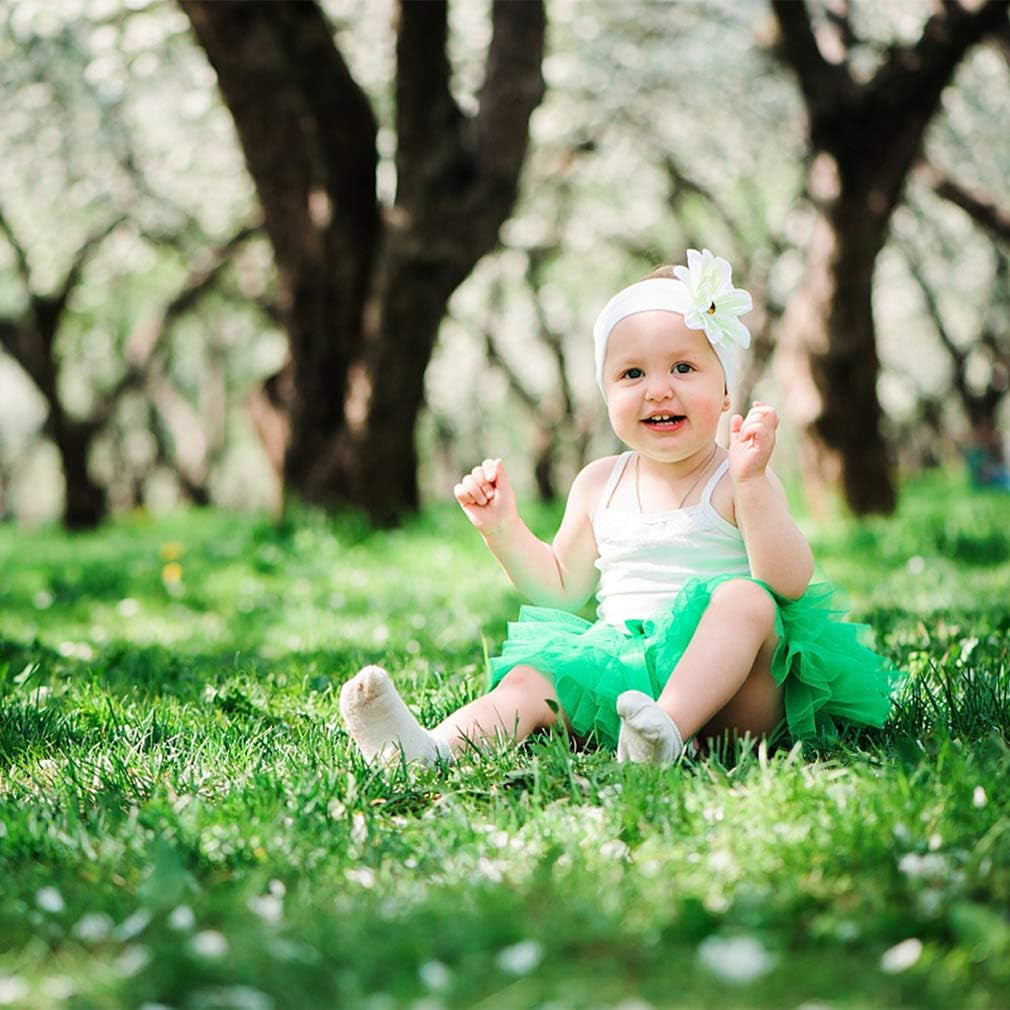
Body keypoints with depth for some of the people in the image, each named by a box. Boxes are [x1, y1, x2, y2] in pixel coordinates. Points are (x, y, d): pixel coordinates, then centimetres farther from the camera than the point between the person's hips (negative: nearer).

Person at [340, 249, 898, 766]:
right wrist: (502, 529, 10)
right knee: (531, 679, -21)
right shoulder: (599, 484, 16)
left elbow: (789, 584, -13)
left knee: (744, 597, -30)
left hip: (731, 693, -3)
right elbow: (563, 589, 25)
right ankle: (434, 747, -45)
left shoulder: (735, 482, 1)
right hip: (620, 677, 4)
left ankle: (668, 727, -49)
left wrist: (752, 482, -24)